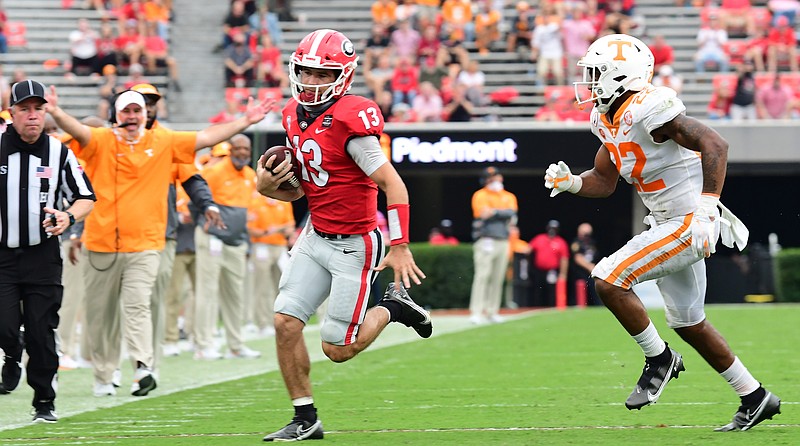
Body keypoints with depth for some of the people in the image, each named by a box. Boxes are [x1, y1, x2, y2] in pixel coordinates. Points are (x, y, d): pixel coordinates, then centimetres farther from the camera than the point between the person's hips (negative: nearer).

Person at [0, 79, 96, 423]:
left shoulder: (59, 153, 1)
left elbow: (87, 198, 6)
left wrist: (68, 217, -14)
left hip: (43, 256, 1)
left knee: (42, 333, 1)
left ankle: (44, 403, 14)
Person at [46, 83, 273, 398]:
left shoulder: (164, 142, 7)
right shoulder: (101, 141, 1)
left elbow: (207, 137, 7)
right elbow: (78, 130, -17)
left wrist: (246, 122, 2)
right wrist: (57, 114, -38)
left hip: (144, 245, -1)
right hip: (102, 245, 1)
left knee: (137, 305, -17)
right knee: (101, 313, 8)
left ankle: (143, 368, -28)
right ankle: (103, 377, 20)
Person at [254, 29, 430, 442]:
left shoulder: (349, 121, -22)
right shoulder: (295, 116, 4)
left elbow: (393, 185, -21)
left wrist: (399, 247, -25)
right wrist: (270, 186, -6)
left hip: (355, 244, -7)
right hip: (315, 236, 7)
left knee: (337, 350, -3)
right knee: (286, 323, -5)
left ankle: (392, 306, 24)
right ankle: (305, 419, 8)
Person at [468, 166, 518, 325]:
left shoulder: (509, 197, 15)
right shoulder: (480, 196, 1)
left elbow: (512, 214, -3)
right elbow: (484, 215, -14)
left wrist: (494, 212, -13)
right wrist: (504, 216, -14)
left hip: (503, 241, 5)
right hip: (486, 240, -5)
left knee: (498, 278, 5)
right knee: (482, 276, -12)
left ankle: (492, 312, 11)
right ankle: (476, 312, -15)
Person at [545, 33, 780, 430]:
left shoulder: (647, 110, -22)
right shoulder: (608, 120, 8)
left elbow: (714, 144, -28)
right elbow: (603, 182, 18)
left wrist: (707, 207, -34)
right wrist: (570, 182, -2)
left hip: (688, 224, -10)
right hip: (667, 226, 10)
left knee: (609, 281, -17)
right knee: (689, 325, 17)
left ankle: (659, 359, 2)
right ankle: (755, 398, 28)